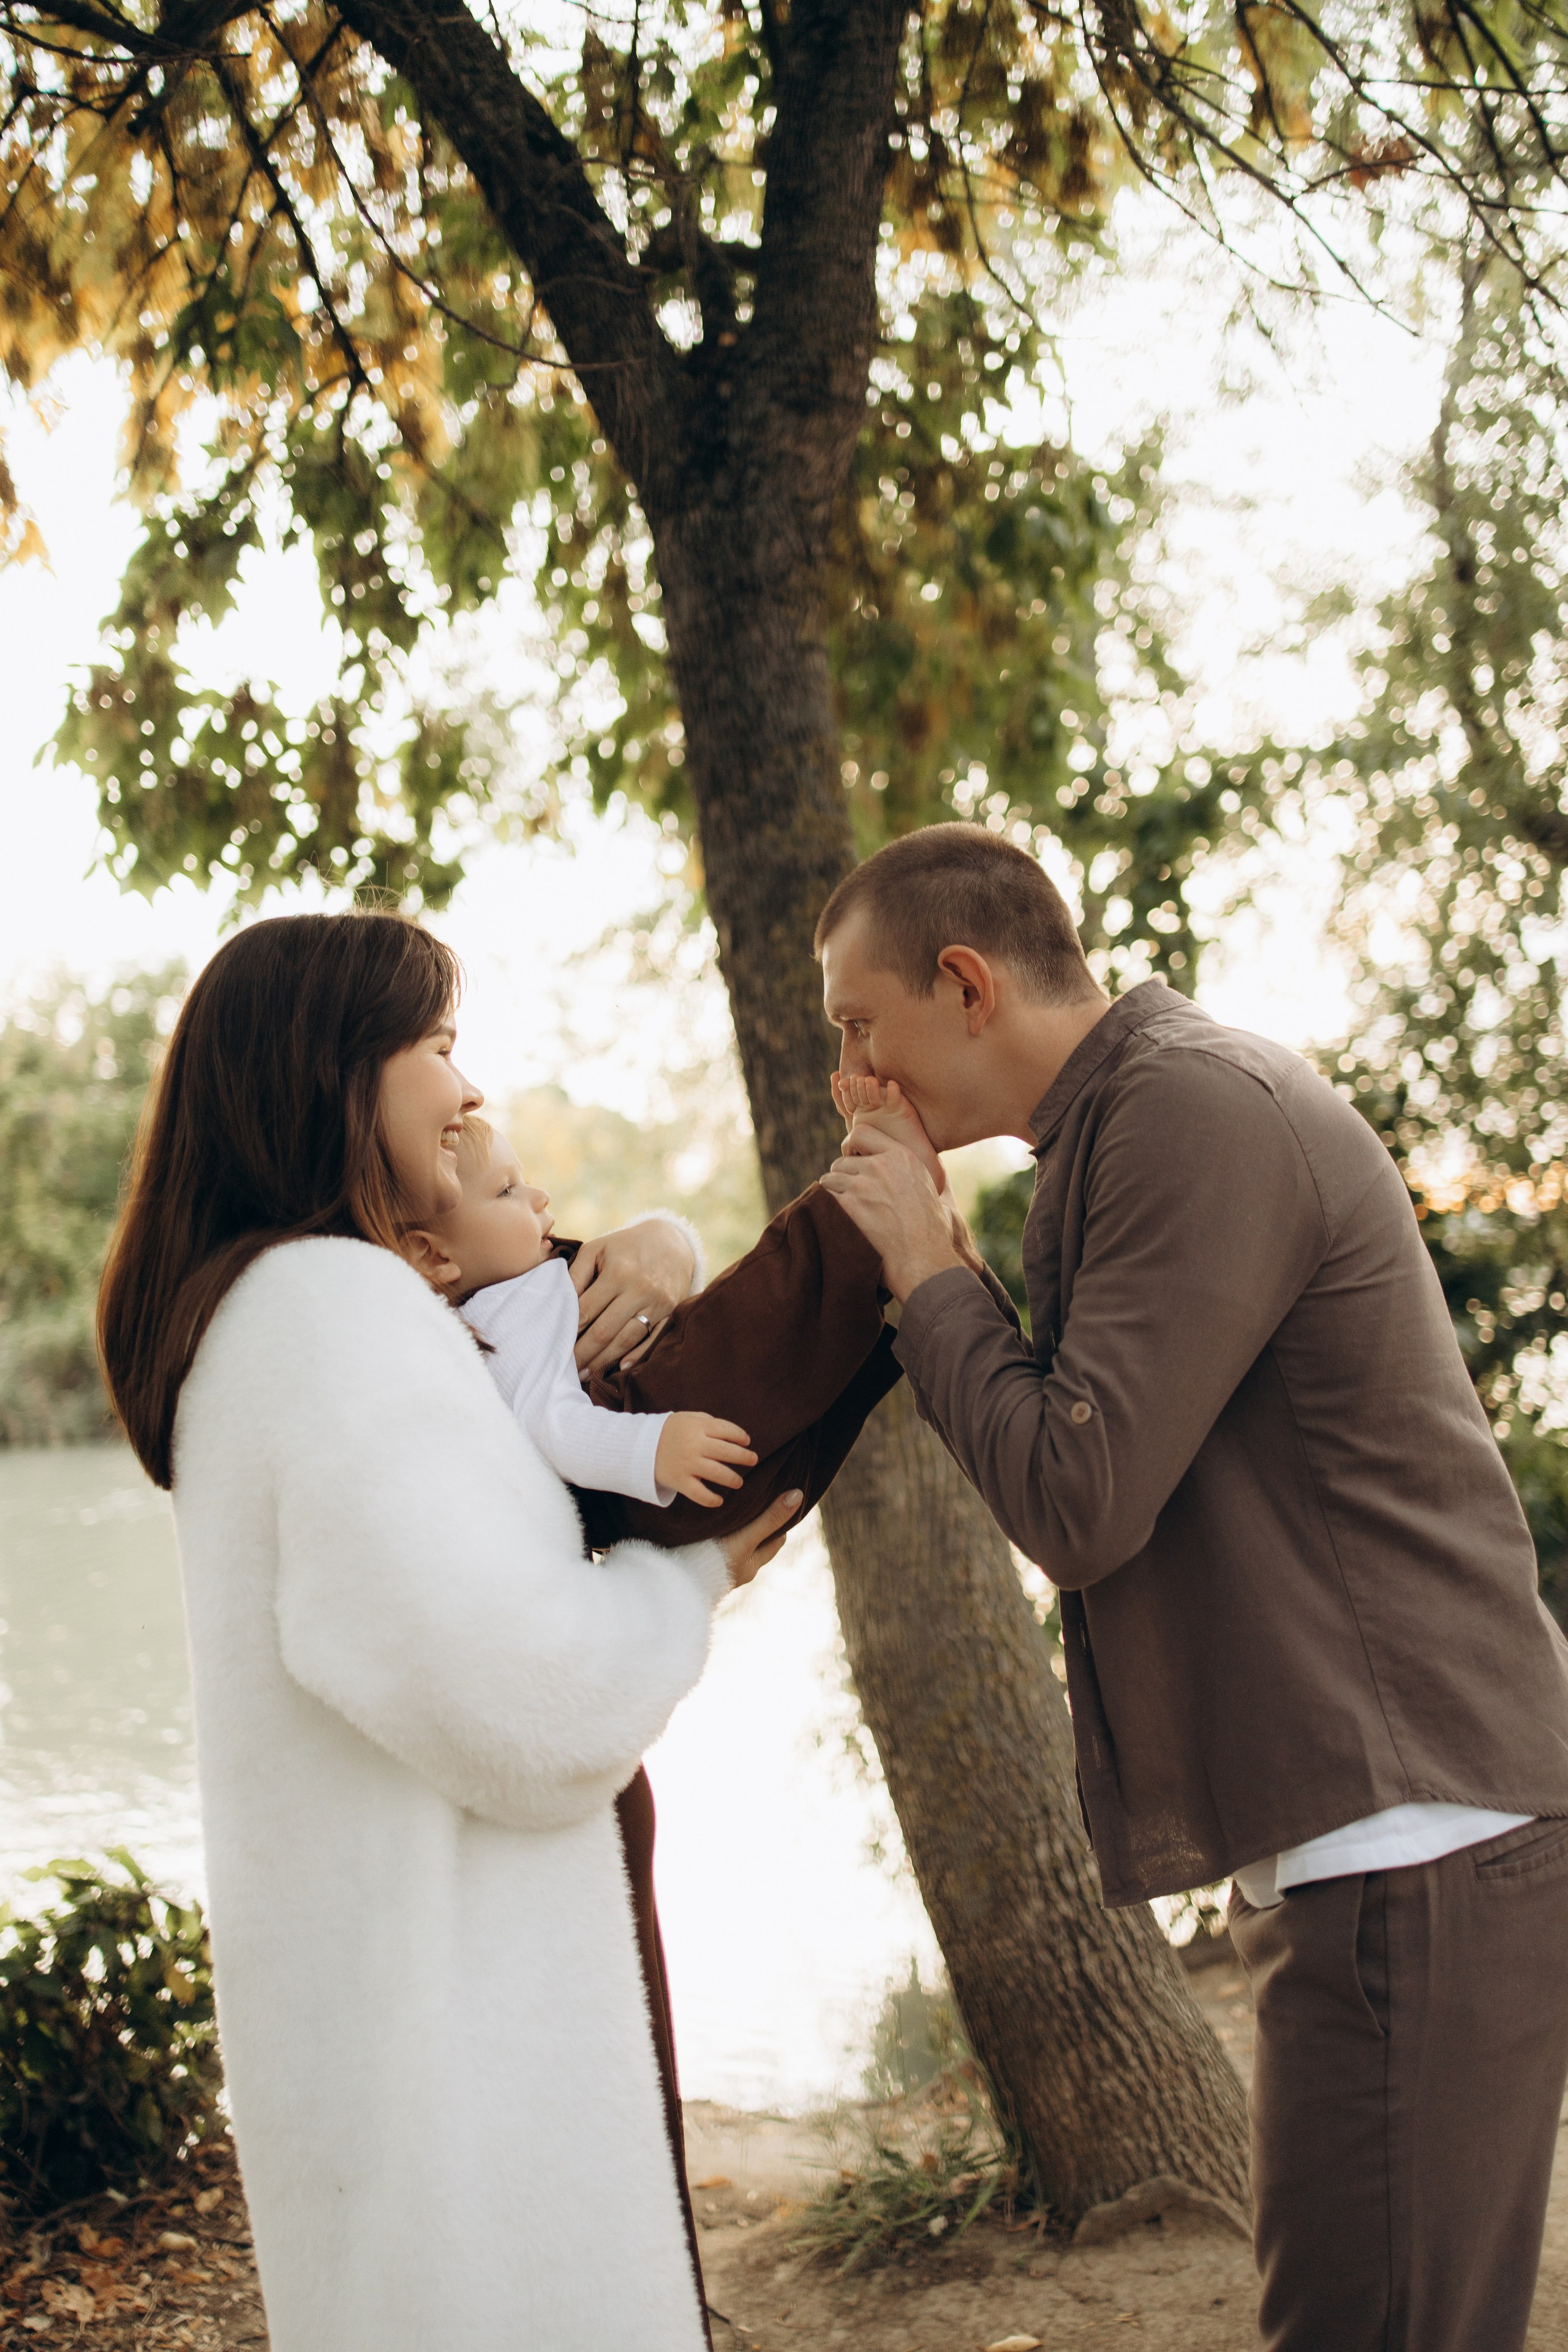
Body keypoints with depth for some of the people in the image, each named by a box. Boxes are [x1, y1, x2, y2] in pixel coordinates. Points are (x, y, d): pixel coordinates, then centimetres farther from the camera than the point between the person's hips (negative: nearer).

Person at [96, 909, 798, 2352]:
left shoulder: (262, 1310, 14)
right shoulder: (333, 1305, -19)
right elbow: (522, 1697, -25)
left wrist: (647, 1252, 3)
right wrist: (704, 1570, -8)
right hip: (435, 1979, -10)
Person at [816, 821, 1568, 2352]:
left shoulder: (1198, 1113, -15)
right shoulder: (1137, 1117, 17)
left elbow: (1080, 1503, -20)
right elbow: (1093, 1453, 16)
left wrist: (929, 1274, -7)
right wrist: (944, 1279, 5)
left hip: (1414, 1856, -11)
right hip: (1350, 1846, 11)